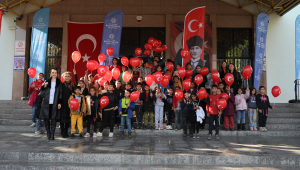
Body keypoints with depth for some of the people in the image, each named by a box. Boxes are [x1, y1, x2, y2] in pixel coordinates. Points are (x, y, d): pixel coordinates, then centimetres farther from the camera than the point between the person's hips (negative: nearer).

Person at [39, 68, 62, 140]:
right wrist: (44, 86, -11)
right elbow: (41, 91, 9)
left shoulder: (59, 83, 6)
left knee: (53, 118, -3)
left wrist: (59, 103, -5)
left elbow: (60, 93, 3)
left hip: (54, 103, -2)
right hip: (46, 103, 2)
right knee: (45, 118, 4)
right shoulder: (47, 81, 11)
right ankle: (48, 132, 18)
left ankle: (52, 134, 2)